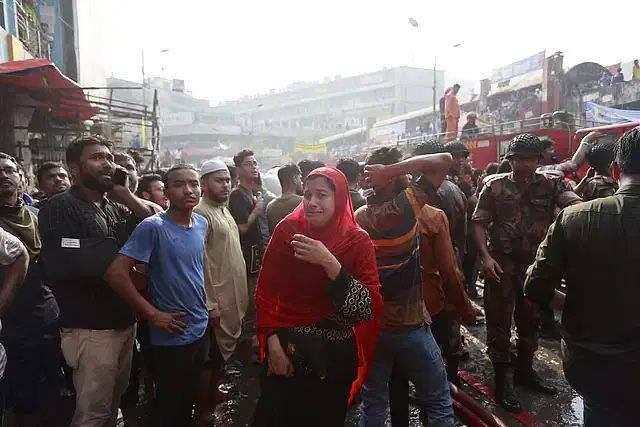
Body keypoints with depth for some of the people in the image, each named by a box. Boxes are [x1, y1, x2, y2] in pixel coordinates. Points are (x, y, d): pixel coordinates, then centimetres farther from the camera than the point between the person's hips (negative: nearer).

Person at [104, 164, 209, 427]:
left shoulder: (202, 224, 2)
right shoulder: (152, 227, -19)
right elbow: (115, 273, -23)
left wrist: (206, 304, 10)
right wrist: (152, 314, -20)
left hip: (199, 329, 6)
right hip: (170, 336, -6)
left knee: (189, 401, 22)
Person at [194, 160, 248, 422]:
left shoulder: (224, 211, 12)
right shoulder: (201, 213, -18)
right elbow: (200, 262, -22)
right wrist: (209, 303, -22)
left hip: (233, 297, 9)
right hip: (216, 300, -9)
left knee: (223, 353, 21)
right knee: (210, 358, 4)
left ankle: (213, 395, 39)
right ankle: (202, 411, 20)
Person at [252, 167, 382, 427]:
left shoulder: (358, 241, -10)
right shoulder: (287, 230, -7)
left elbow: (371, 308, -18)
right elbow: (266, 290, -1)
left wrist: (330, 264, -28)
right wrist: (272, 340, -9)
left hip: (335, 354, 0)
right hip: (286, 348, 1)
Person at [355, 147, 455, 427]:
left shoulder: (358, 218, -1)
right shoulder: (406, 205, -17)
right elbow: (444, 160, -14)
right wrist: (389, 171, -18)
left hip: (370, 324, 5)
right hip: (409, 325, -5)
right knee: (439, 403, 14)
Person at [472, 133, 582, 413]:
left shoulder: (550, 184, 0)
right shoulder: (494, 185, -4)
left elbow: (575, 203, -18)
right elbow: (479, 223, -6)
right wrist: (485, 257, -17)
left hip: (536, 263, 3)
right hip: (502, 264, -3)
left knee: (531, 320, 18)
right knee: (499, 322, 5)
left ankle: (525, 370, 38)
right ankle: (502, 381, 19)